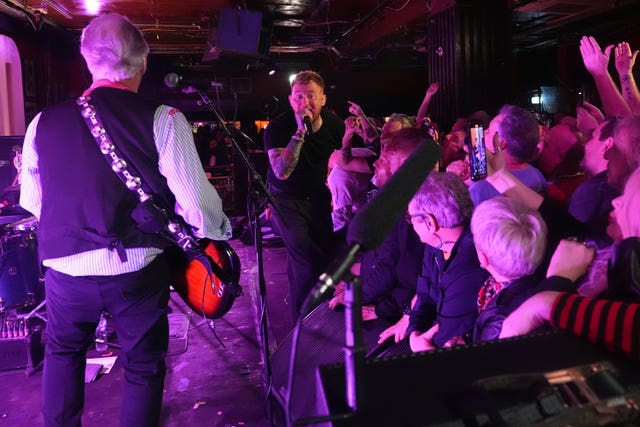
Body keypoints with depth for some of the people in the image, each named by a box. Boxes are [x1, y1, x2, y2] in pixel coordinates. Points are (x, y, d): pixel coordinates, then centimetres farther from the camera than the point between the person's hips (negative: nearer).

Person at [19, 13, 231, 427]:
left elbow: (31, 201, 10)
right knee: (143, 365, 16)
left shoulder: (44, 123, -1)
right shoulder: (162, 120, -12)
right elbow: (196, 203, -16)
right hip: (138, 268, -3)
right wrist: (221, 231, 4)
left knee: (63, 351, 29)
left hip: (65, 266, 4)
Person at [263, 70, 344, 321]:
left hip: (317, 197, 5)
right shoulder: (278, 127, -21)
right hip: (286, 199, -5)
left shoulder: (334, 124, -7)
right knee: (306, 261, -15)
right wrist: (300, 131, -39)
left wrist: (329, 182, 9)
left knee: (326, 252, 12)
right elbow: (281, 172, -35)